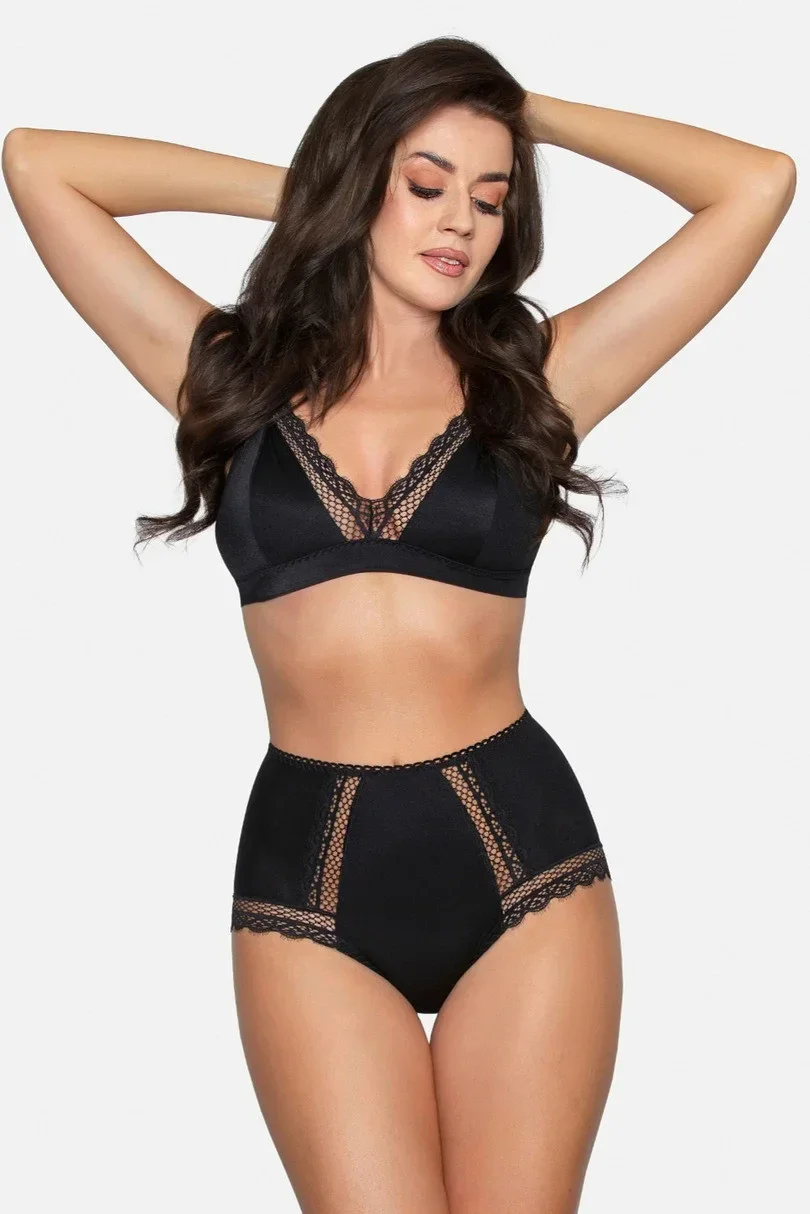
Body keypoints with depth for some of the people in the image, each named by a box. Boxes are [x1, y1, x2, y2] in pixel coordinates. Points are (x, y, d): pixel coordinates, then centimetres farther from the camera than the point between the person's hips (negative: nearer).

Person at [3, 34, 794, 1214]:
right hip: (307, 874, 0)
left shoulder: (538, 374, 6)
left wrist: (537, 114, 12)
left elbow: (760, 183, 3)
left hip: (522, 850, 1)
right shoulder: (233, 368, 8)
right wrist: (287, 185, 11)